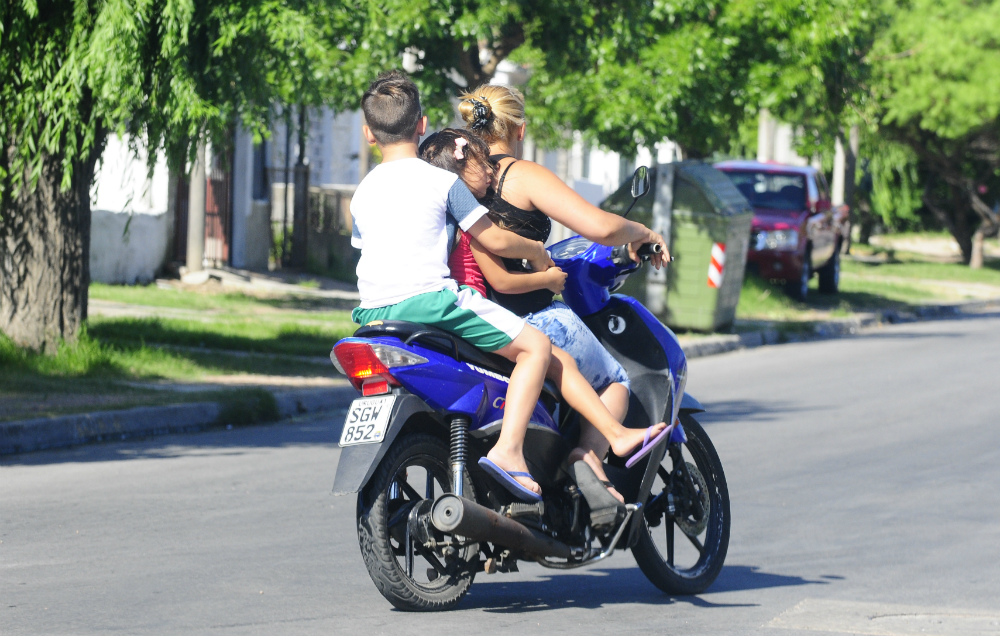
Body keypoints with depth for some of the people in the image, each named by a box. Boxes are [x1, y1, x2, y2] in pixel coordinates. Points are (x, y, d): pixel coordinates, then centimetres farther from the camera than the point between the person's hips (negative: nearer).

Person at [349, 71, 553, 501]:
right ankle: (508, 449, -17)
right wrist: (535, 251, 20)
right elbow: (494, 240, 1)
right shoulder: (441, 181, -1)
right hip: (429, 299, -6)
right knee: (535, 346, -1)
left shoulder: (363, 193, 15)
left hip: (375, 313, 6)